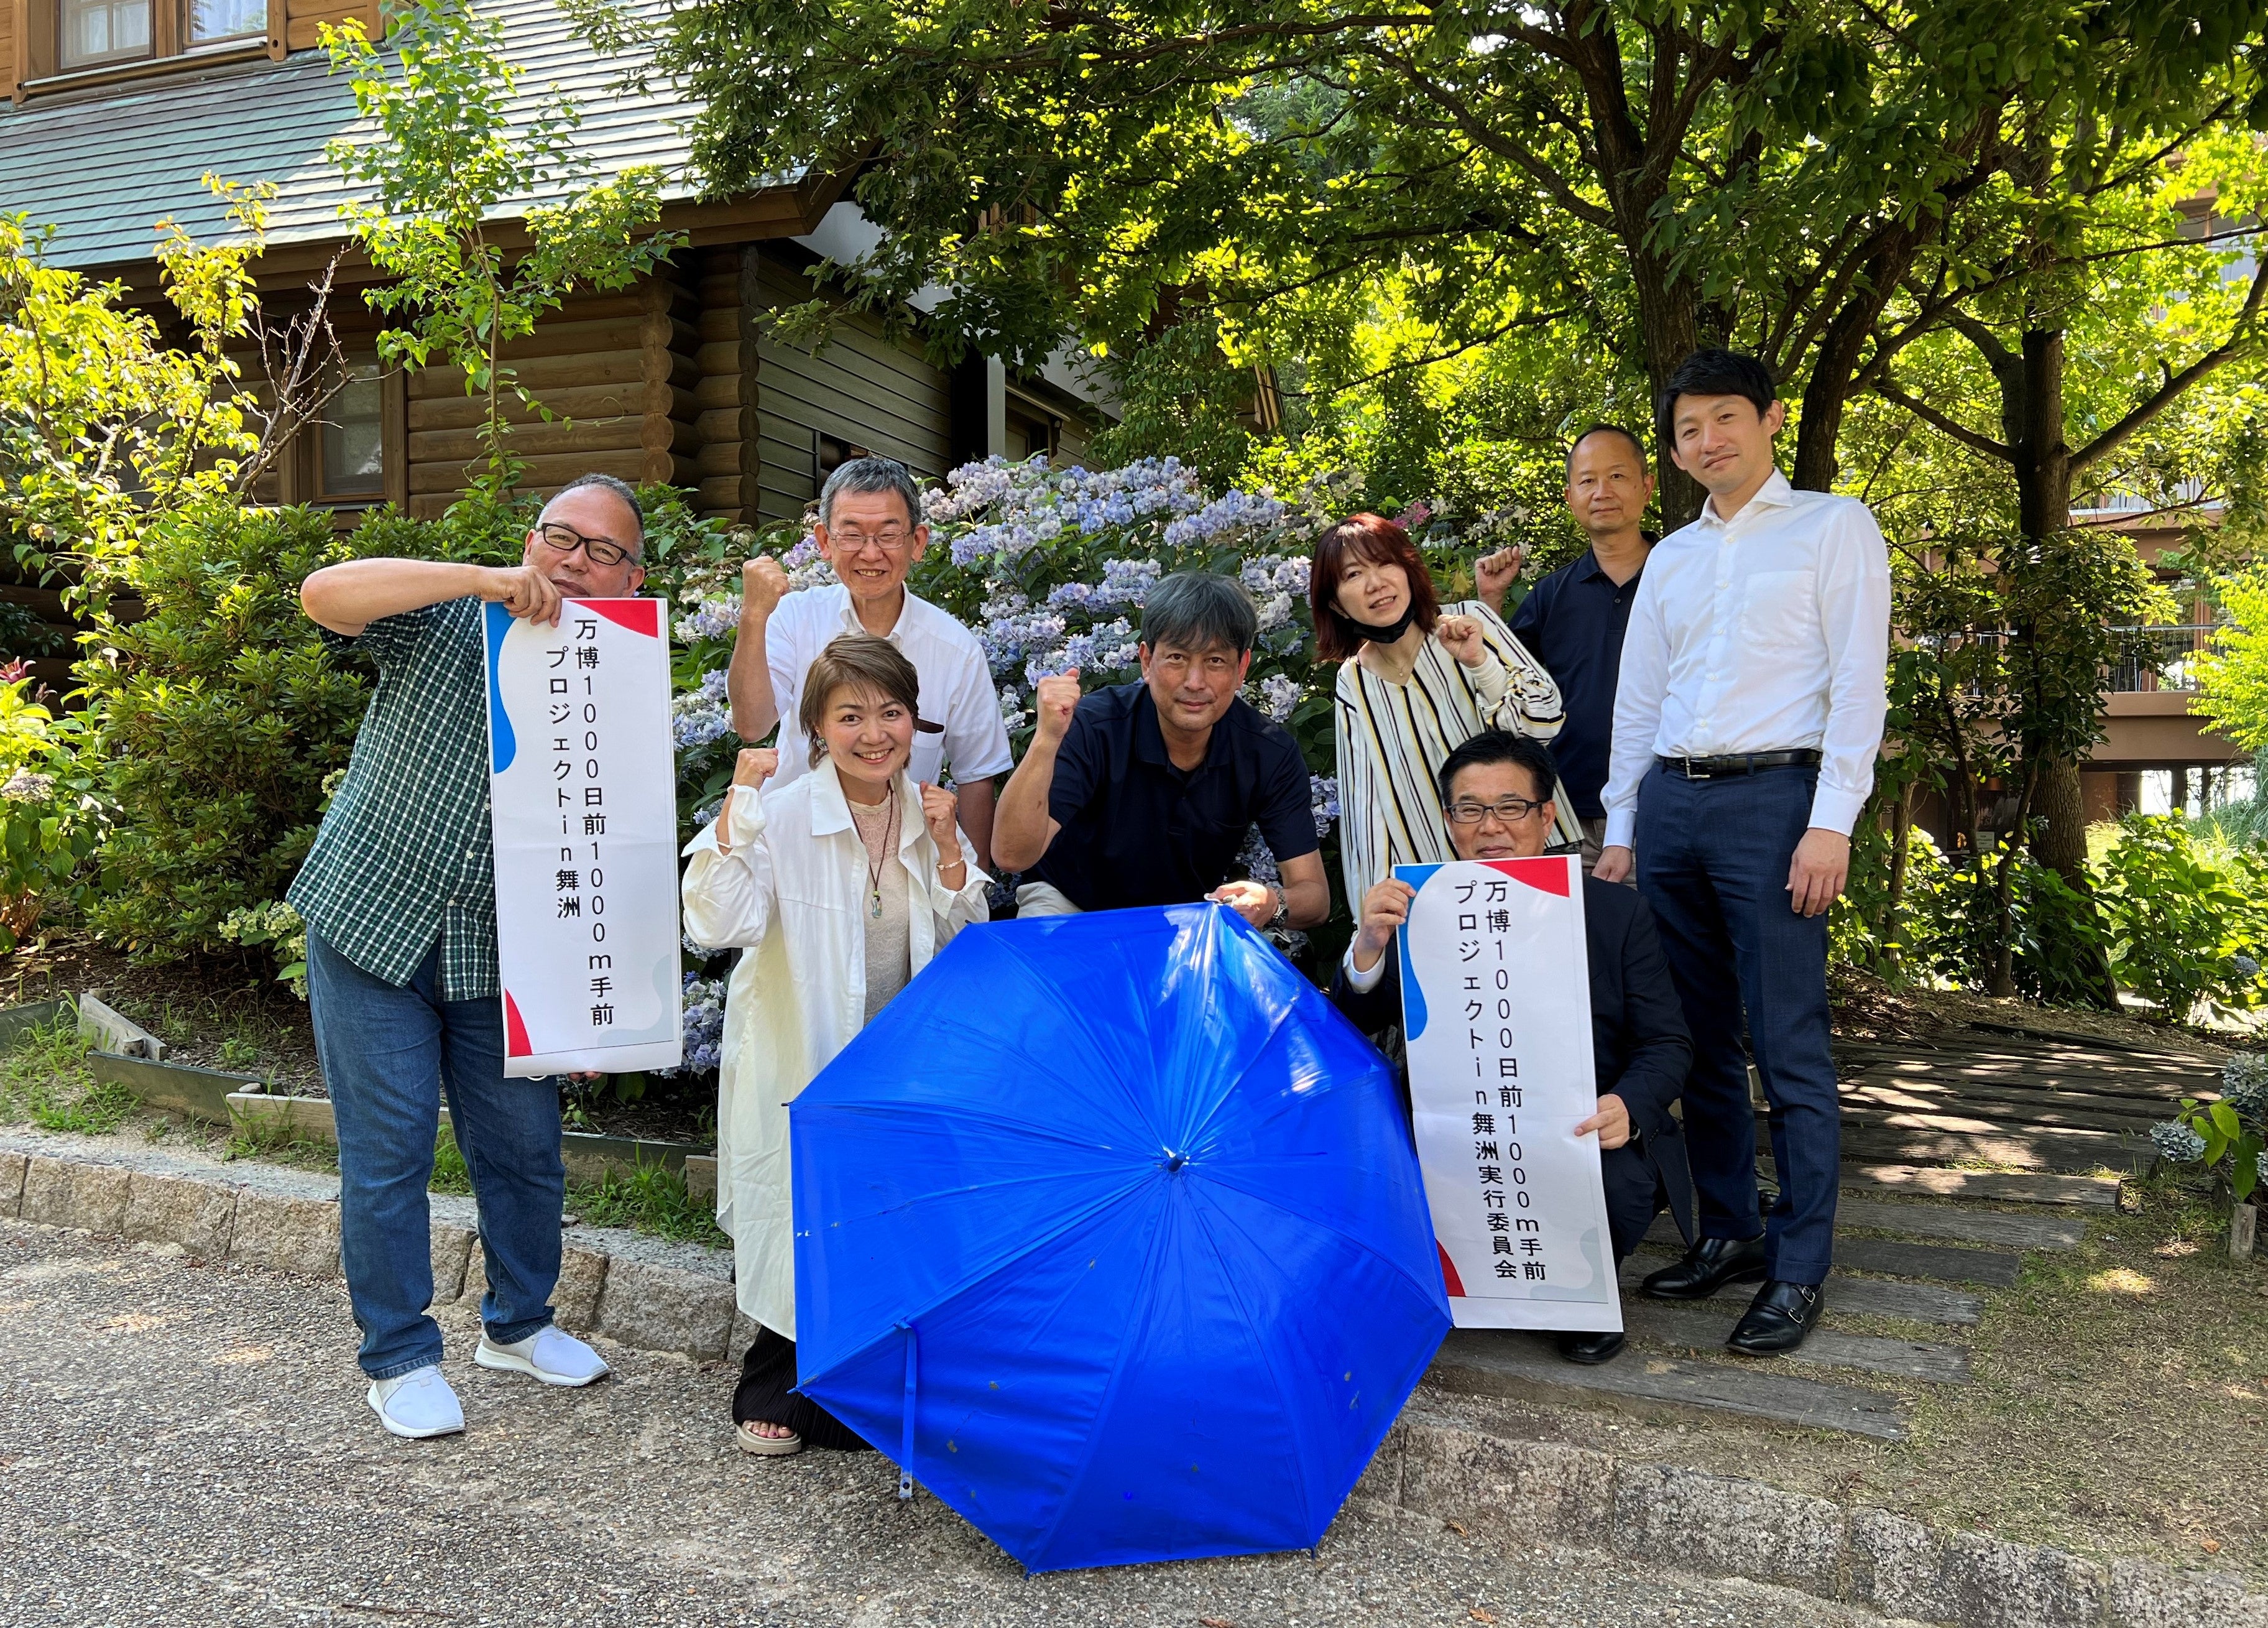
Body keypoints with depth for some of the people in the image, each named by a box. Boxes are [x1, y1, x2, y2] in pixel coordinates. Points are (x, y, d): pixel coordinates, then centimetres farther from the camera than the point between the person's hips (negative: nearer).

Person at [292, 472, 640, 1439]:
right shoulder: (445, 619, -6)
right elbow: (325, 594, -25)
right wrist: (487, 581, -31)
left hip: (500, 955, 3)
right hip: (373, 926, -3)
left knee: (525, 1146, 10)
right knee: (387, 1152, 2)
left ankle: (517, 1324, 33)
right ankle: (398, 1358, 19)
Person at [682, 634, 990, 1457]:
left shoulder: (930, 816, 2)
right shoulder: (784, 817, -13)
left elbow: (969, 946, 3)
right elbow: (717, 924, -27)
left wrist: (947, 847, -11)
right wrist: (740, 799, -30)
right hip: (803, 1066, -4)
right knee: (803, 1222, 3)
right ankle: (773, 1387, 27)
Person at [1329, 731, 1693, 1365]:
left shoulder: (1617, 912, 2)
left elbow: (1668, 1043, 1)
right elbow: (1355, 1027, -3)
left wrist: (1628, 1108, -22)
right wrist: (1370, 946, -25)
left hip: (1591, 1143, -1)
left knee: (1613, 1184, -34)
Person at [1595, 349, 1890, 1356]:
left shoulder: (1833, 527, 5)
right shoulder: (1671, 556, 20)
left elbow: (1858, 680, -3)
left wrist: (1831, 822, -13)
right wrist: (1619, 830, 13)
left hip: (1773, 795, -5)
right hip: (1669, 802, 5)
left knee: (1788, 1048, -5)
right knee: (1700, 1039, 8)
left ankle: (1799, 1269, 4)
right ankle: (1727, 1233, 19)